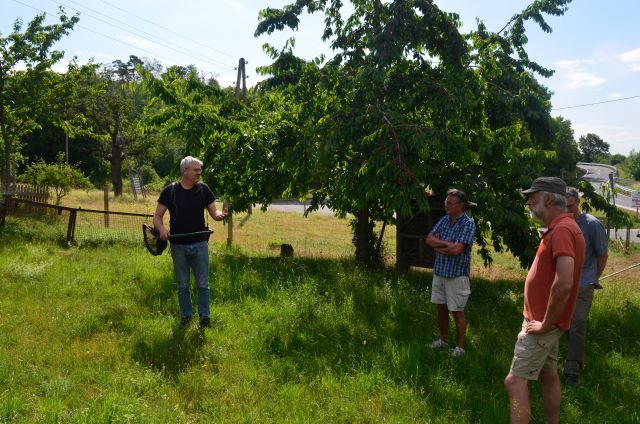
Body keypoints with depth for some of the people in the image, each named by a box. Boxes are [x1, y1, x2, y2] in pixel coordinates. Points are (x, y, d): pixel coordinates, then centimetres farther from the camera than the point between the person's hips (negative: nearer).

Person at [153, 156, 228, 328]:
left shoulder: (203, 189, 1)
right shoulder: (170, 191, -3)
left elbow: (213, 212, 1)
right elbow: (157, 216, -2)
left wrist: (220, 215, -23)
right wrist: (161, 229, -23)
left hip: (200, 244, 1)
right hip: (179, 246, 0)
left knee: (203, 285, 5)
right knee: (182, 286, 12)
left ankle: (205, 317, 17)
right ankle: (186, 316, 27)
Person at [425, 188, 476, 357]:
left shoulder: (468, 223, -15)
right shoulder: (444, 220, 6)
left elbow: (456, 250, -24)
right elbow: (429, 239, 0)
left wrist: (438, 247, -9)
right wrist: (447, 243, -15)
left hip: (457, 274, -6)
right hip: (439, 271, 6)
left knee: (457, 312, 4)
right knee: (441, 308, 16)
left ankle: (460, 347, 16)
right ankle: (443, 340, 31)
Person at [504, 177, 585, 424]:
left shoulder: (562, 230, -23)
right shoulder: (560, 228, 11)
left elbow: (563, 285, -34)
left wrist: (545, 324, -24)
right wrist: (545, 321, 18)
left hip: (543, 322, -10)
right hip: (545, 319, 10)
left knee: (516, 381, -10)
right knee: (547, 375, 18)